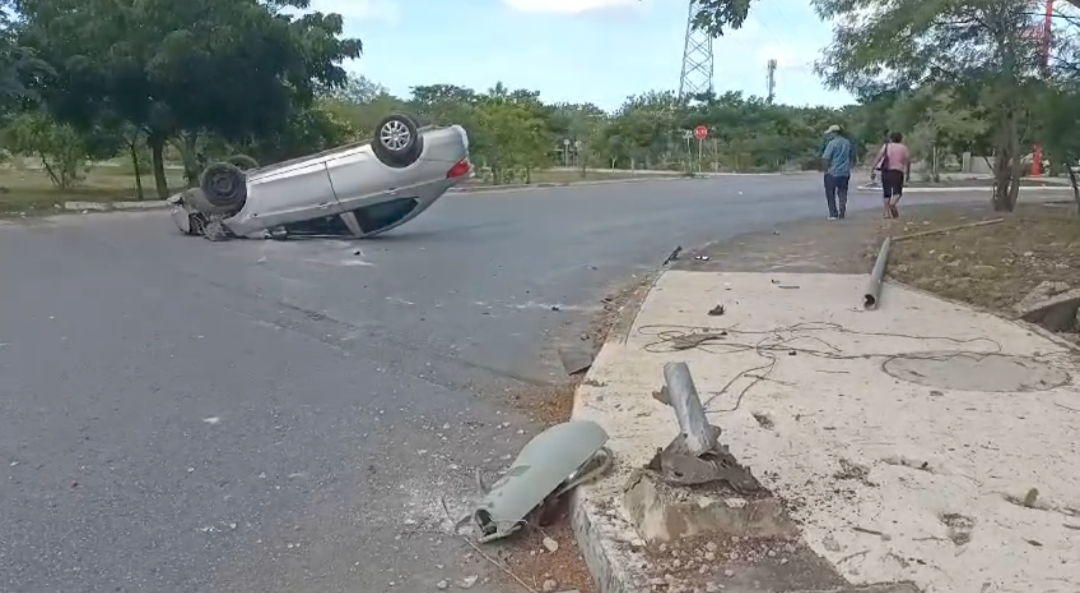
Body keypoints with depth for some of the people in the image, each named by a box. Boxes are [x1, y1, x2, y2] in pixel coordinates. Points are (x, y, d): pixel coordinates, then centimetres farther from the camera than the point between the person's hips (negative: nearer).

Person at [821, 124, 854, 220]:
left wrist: (825, 169, -6)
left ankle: (833, 214, 0)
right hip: (845, 172, 6)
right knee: (842, 193, 13)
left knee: (830, 194, 3)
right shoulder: (847, 143, 8)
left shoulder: (832, 143, -12)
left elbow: (825, 158, -17)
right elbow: (852, 156, 18)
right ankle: (842, 213, 10)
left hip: (832, 172, -6)